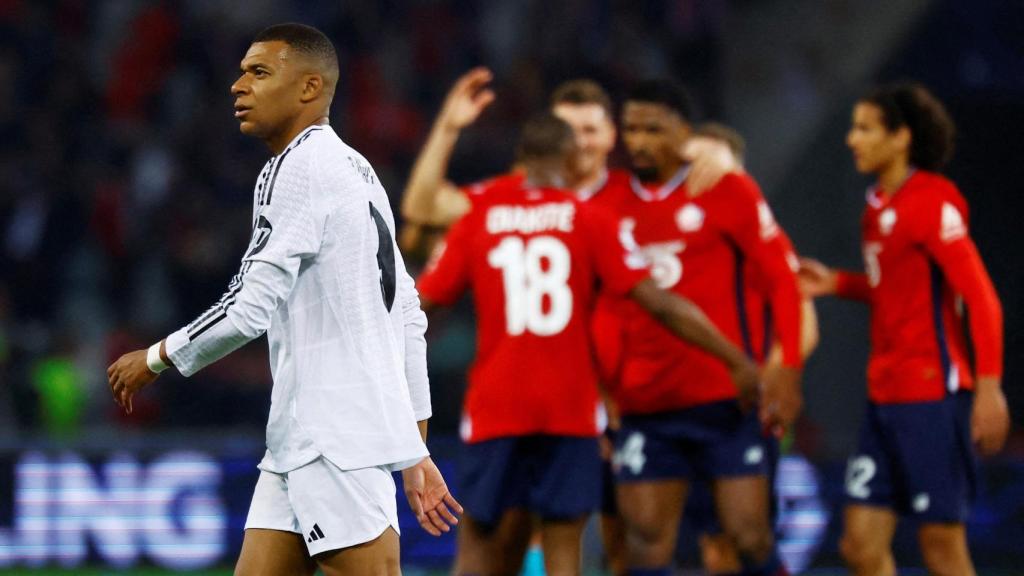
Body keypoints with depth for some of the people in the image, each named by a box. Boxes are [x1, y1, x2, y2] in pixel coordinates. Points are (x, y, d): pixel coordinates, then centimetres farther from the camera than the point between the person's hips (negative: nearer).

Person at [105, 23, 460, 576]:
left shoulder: (296, 169, -10)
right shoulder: (357, 170, 20)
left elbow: (250, 307, -18)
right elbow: (408, 317, 21)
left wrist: (156, 358, -3)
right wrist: (416, 454, 22)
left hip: (337, 441, -10)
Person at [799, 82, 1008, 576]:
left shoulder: (931, 201, -12)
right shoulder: (879, 205, 13)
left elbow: (981, 297, -16)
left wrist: (989, 386, -23)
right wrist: (836, 284, 11)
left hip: (933, 394, -9)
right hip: (886, 396, 9)